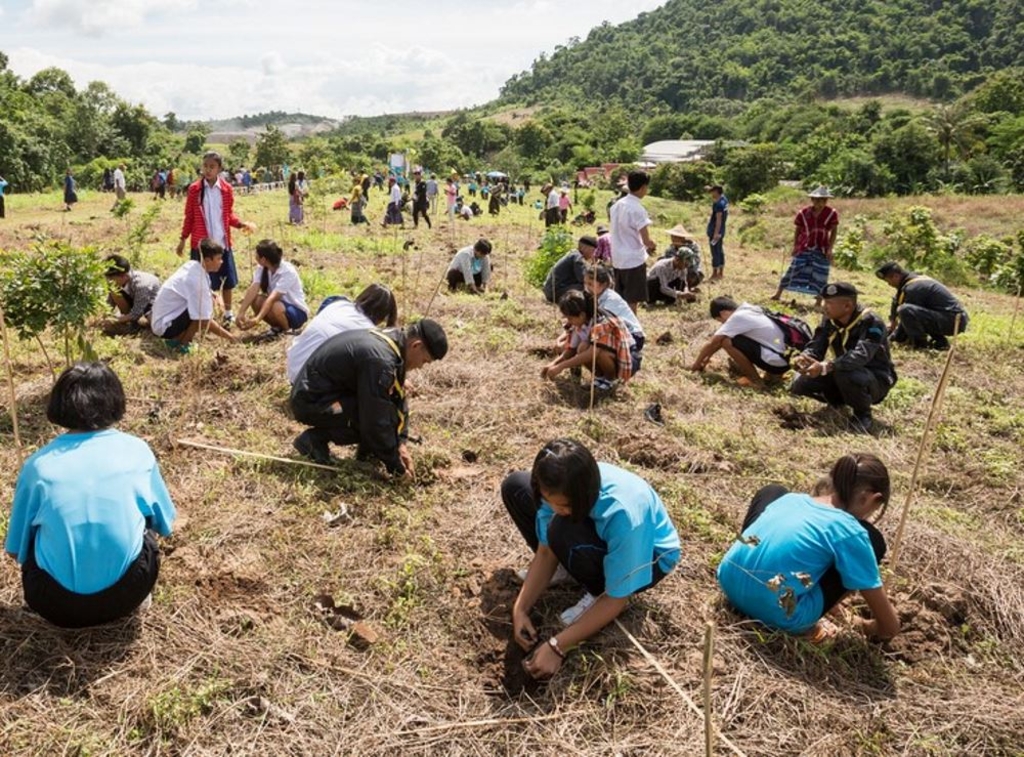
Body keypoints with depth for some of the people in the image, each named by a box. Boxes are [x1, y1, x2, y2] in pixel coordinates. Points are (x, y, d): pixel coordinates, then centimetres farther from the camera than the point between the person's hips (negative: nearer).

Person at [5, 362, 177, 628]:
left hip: (55, 604, 1)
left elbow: (17, 549, 12)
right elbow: (164, 523, 15)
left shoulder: (38, 464, 1)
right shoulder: (137, 450, 1)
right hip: (126, 595, 0)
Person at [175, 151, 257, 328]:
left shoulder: (227, 189, 1)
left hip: (222, 242, 2)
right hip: (200, 243, -2)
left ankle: (228, 313, 26)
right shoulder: (194, 189, -3)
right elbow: (189, 217, 3)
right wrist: (183, 240, 4)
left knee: (228, 279, 9)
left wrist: (242, 224, -9)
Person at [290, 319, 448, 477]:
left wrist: (400, 443, 1)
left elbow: (398, 397, 8)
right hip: (311, 402, -9)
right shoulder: (380, 360, -29)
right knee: (386, 415, -22)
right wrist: (396, 466, -16)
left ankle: (366, 450, 5)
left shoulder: (393, 340, 0)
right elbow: (377, 421, -26)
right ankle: (315, 438, -9)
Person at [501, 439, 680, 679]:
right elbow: (546, 551, -11)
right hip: (597, 530, 6)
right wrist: (520, 609, -22)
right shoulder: (559, 488, -25)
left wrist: (557, 646, -31)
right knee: (514, 486, -8)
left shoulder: (623, 515, -41)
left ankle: (599, 593, -8)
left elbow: (616, 600, -30)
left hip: (650, 556, -6)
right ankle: (569, 568, 6)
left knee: (564, 533, -38)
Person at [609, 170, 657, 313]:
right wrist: (653, 246, 5)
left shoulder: (617, 205, 8)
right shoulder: (637, 209, -17)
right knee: (632, 301, 0)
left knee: (620, 300, 15)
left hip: (618, 259, 8)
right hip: (633, 260, -8)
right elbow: (646, 240, -17)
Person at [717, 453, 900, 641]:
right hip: (776, 615, -6)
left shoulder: (791, 498, 11)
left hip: (730, 583, 6)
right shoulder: (850, 532, -6)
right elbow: (890, 627, 1)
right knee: (872, 540, 6)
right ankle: (805, 623, 7)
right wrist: (866, 626, 25)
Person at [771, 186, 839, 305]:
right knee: (794, 270, 3)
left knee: (820, 275, 1)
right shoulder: (803, 213, -4)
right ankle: (778, 293, 11)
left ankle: (818, 301, 10)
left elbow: (833, 232, -3)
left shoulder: (831, 214, -7)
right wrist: (795, 246, -2)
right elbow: (798, 230, 5)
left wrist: (830, 249, -8)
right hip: (804, 248, 1)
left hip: (821, 250, -1)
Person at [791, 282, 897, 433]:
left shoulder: (871, 323, -25)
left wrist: (825, 367, -51)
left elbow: (860, 355, -40)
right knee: (800, 384, -12)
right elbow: (815, 346, -10)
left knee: (845, 374, -39)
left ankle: (863, 415, -12)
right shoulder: (830, 320, -4)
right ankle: (838, 402, 15)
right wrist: (803, 358, -34)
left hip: (876, 380, -6)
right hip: (844, 372, 7)